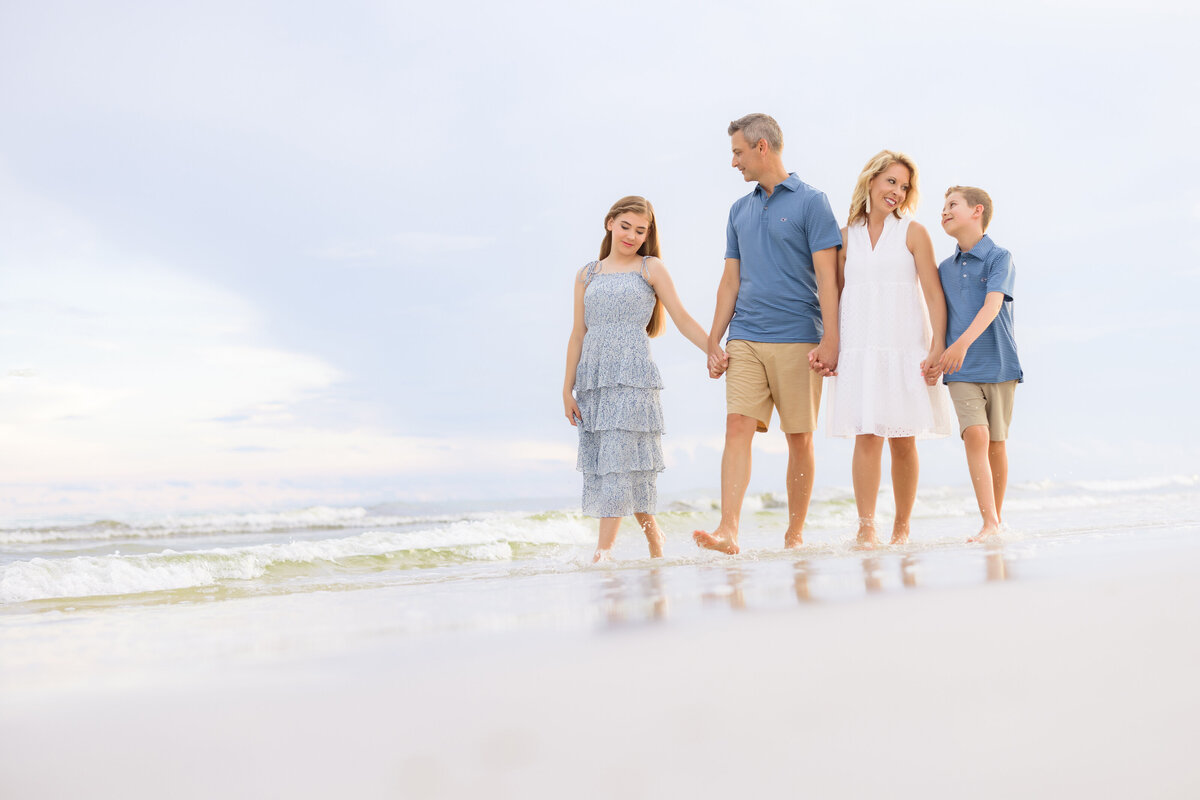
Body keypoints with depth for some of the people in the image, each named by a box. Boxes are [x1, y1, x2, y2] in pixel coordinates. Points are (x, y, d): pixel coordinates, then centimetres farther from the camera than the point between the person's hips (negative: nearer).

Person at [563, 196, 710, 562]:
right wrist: (567, 388, 10)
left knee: (620, 457, -11)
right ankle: (654, 535, 17)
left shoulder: (651, 268, 8)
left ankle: (603, 550, -11)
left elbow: (682, 319, 5)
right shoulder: (587, 275, 16)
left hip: (633, 375, -4)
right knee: (599, 460, 2)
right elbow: (578, 333, 15)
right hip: (594, 377, 4)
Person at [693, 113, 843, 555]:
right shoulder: (740, 210, 17)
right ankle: (727, 531, -15)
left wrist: (830, 338, -13)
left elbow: (826, 274, -5)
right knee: (738, 426, -9)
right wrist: (713, 341, 11)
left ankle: (795, 534, 13)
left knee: (799, 438, 3)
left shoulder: (811, 201, 0)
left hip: (798, 340, -4)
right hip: (745, 340, 4)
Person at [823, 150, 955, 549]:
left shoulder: (913, 233, 5)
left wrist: (937, 348, -9)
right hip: (860, 350, 1)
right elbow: (836, 297, 12)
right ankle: (866, 528, -6)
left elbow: (934, 294, 0)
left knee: (903, 441, 3)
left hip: (907, 349, -1)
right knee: (867, 436, -8)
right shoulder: (846, 237, 10)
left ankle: (902, 526, 15)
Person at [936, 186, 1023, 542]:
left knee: (996, 443, 5)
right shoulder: (945, 268, 14)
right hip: (961, 370, 2)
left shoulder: (999, 257, -2)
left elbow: (992, 305, -17)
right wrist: (934, 356, 14)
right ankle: (989, 523, -18)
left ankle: (996, 521, 19)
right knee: (975, 435, -15)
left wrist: (964, 342, -30)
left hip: (998, 364, -2)